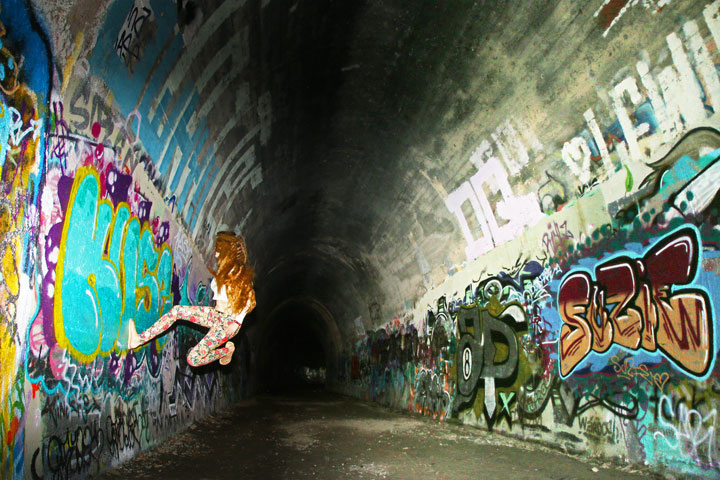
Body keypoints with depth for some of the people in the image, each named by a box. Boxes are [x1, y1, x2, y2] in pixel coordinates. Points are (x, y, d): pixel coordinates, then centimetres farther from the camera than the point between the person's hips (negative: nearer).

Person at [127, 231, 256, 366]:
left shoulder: (241, 272, -13)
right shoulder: (225, 271, 13)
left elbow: (249, 300, -18)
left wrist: (237, 322, -22)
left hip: (228, 322, -8)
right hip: (216, 314, 8)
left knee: (194, 359, -15)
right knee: (177, 310, 3)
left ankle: (227, 350, 8)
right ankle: (140, 339, 6)